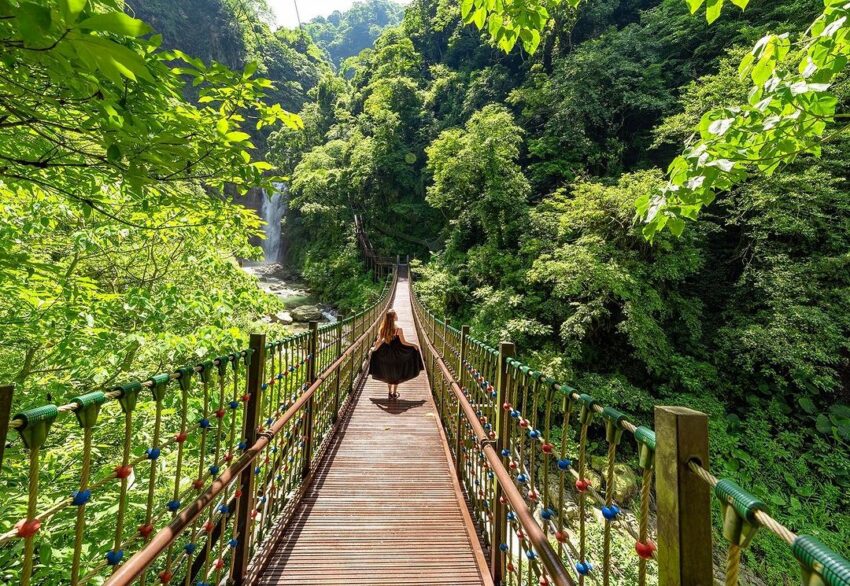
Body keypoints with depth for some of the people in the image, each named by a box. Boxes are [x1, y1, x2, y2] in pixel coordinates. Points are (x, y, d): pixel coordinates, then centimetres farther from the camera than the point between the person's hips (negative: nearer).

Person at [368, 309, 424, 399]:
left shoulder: (382, 329, -9)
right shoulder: (398, 329, -20)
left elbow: (379, 341, -5)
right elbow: (403, 342, -15)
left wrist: (374, 348, 13)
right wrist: (414, 345, -1)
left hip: (386, 354, 4)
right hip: (397, 354, -4)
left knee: (388, 373, 22)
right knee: (397, 374, 16)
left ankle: (389, 393, 30)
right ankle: (394, 393, 24)